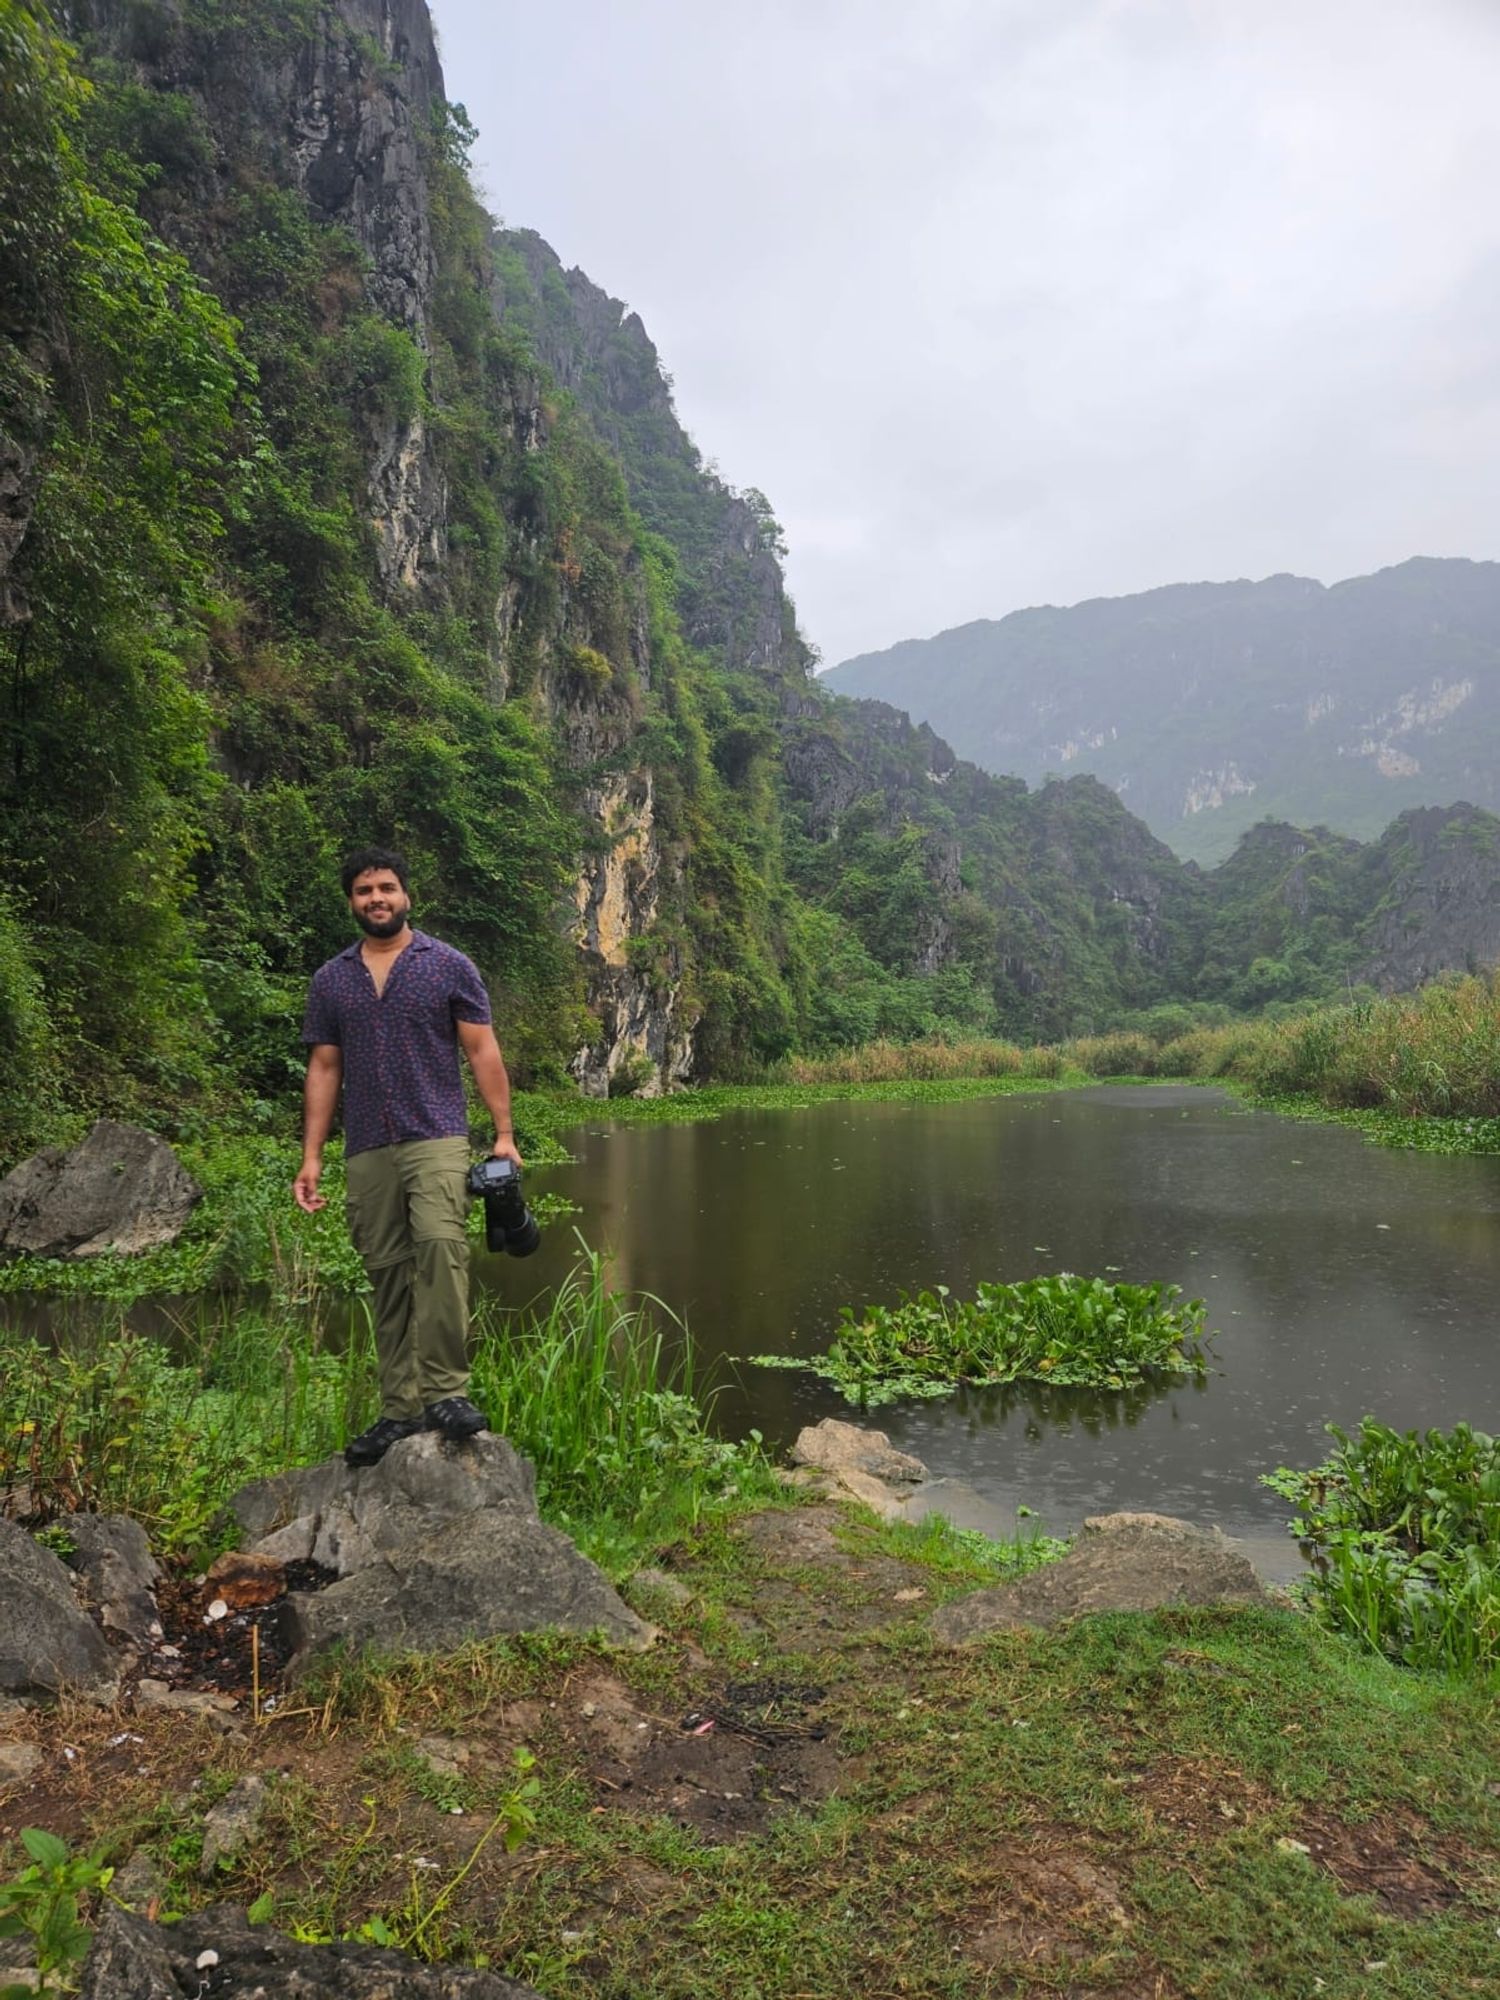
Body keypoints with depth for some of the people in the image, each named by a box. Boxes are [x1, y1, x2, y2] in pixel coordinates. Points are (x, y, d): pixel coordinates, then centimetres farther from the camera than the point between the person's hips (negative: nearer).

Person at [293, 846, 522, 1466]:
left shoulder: (450, 966, 5)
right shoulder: (330, 980, 13)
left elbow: (482, 1051, 2)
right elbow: (324, 1070, 14)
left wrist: (504, 1133, -5)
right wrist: (311, 1156, 7)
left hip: (436, 1139, -3)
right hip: (367, 1152, 4)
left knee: (440, 1245, -25)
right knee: (388, 1277, 5)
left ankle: (446, 1390, -20)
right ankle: (400, 1410, 12)